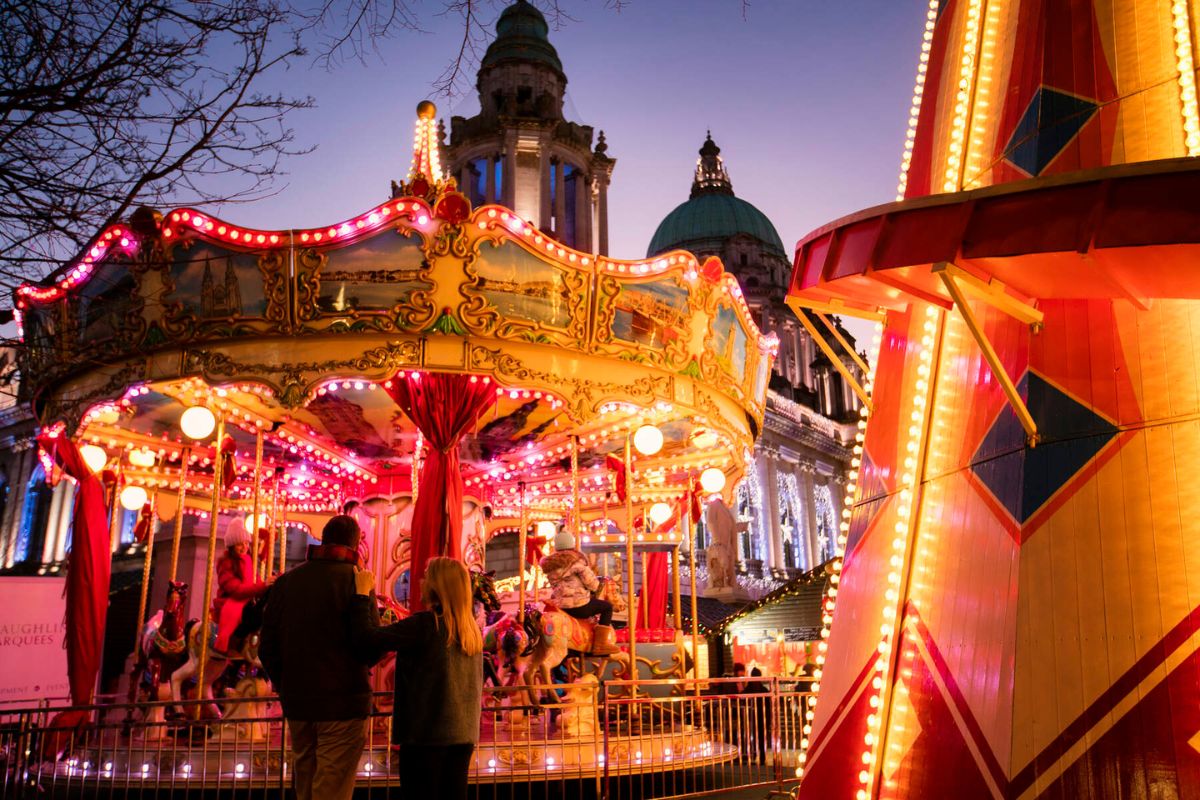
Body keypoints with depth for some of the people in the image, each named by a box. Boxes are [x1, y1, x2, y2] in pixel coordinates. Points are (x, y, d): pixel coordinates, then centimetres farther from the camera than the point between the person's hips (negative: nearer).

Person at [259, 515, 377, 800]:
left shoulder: (285, 581, 5)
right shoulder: (354, 579, -12)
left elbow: (267, 647, 5)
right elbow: (371, 645, -16)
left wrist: (285, 687, 17)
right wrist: (364, 662, 6)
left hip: (296, 703, 6)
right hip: (343, 702, -5)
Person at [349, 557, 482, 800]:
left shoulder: (425, 624, -15)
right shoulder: (473, 629, 4)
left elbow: (367, 636, -19)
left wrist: (362, 593, -9)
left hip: (426, 733, -6)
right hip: (463, 734, 6)